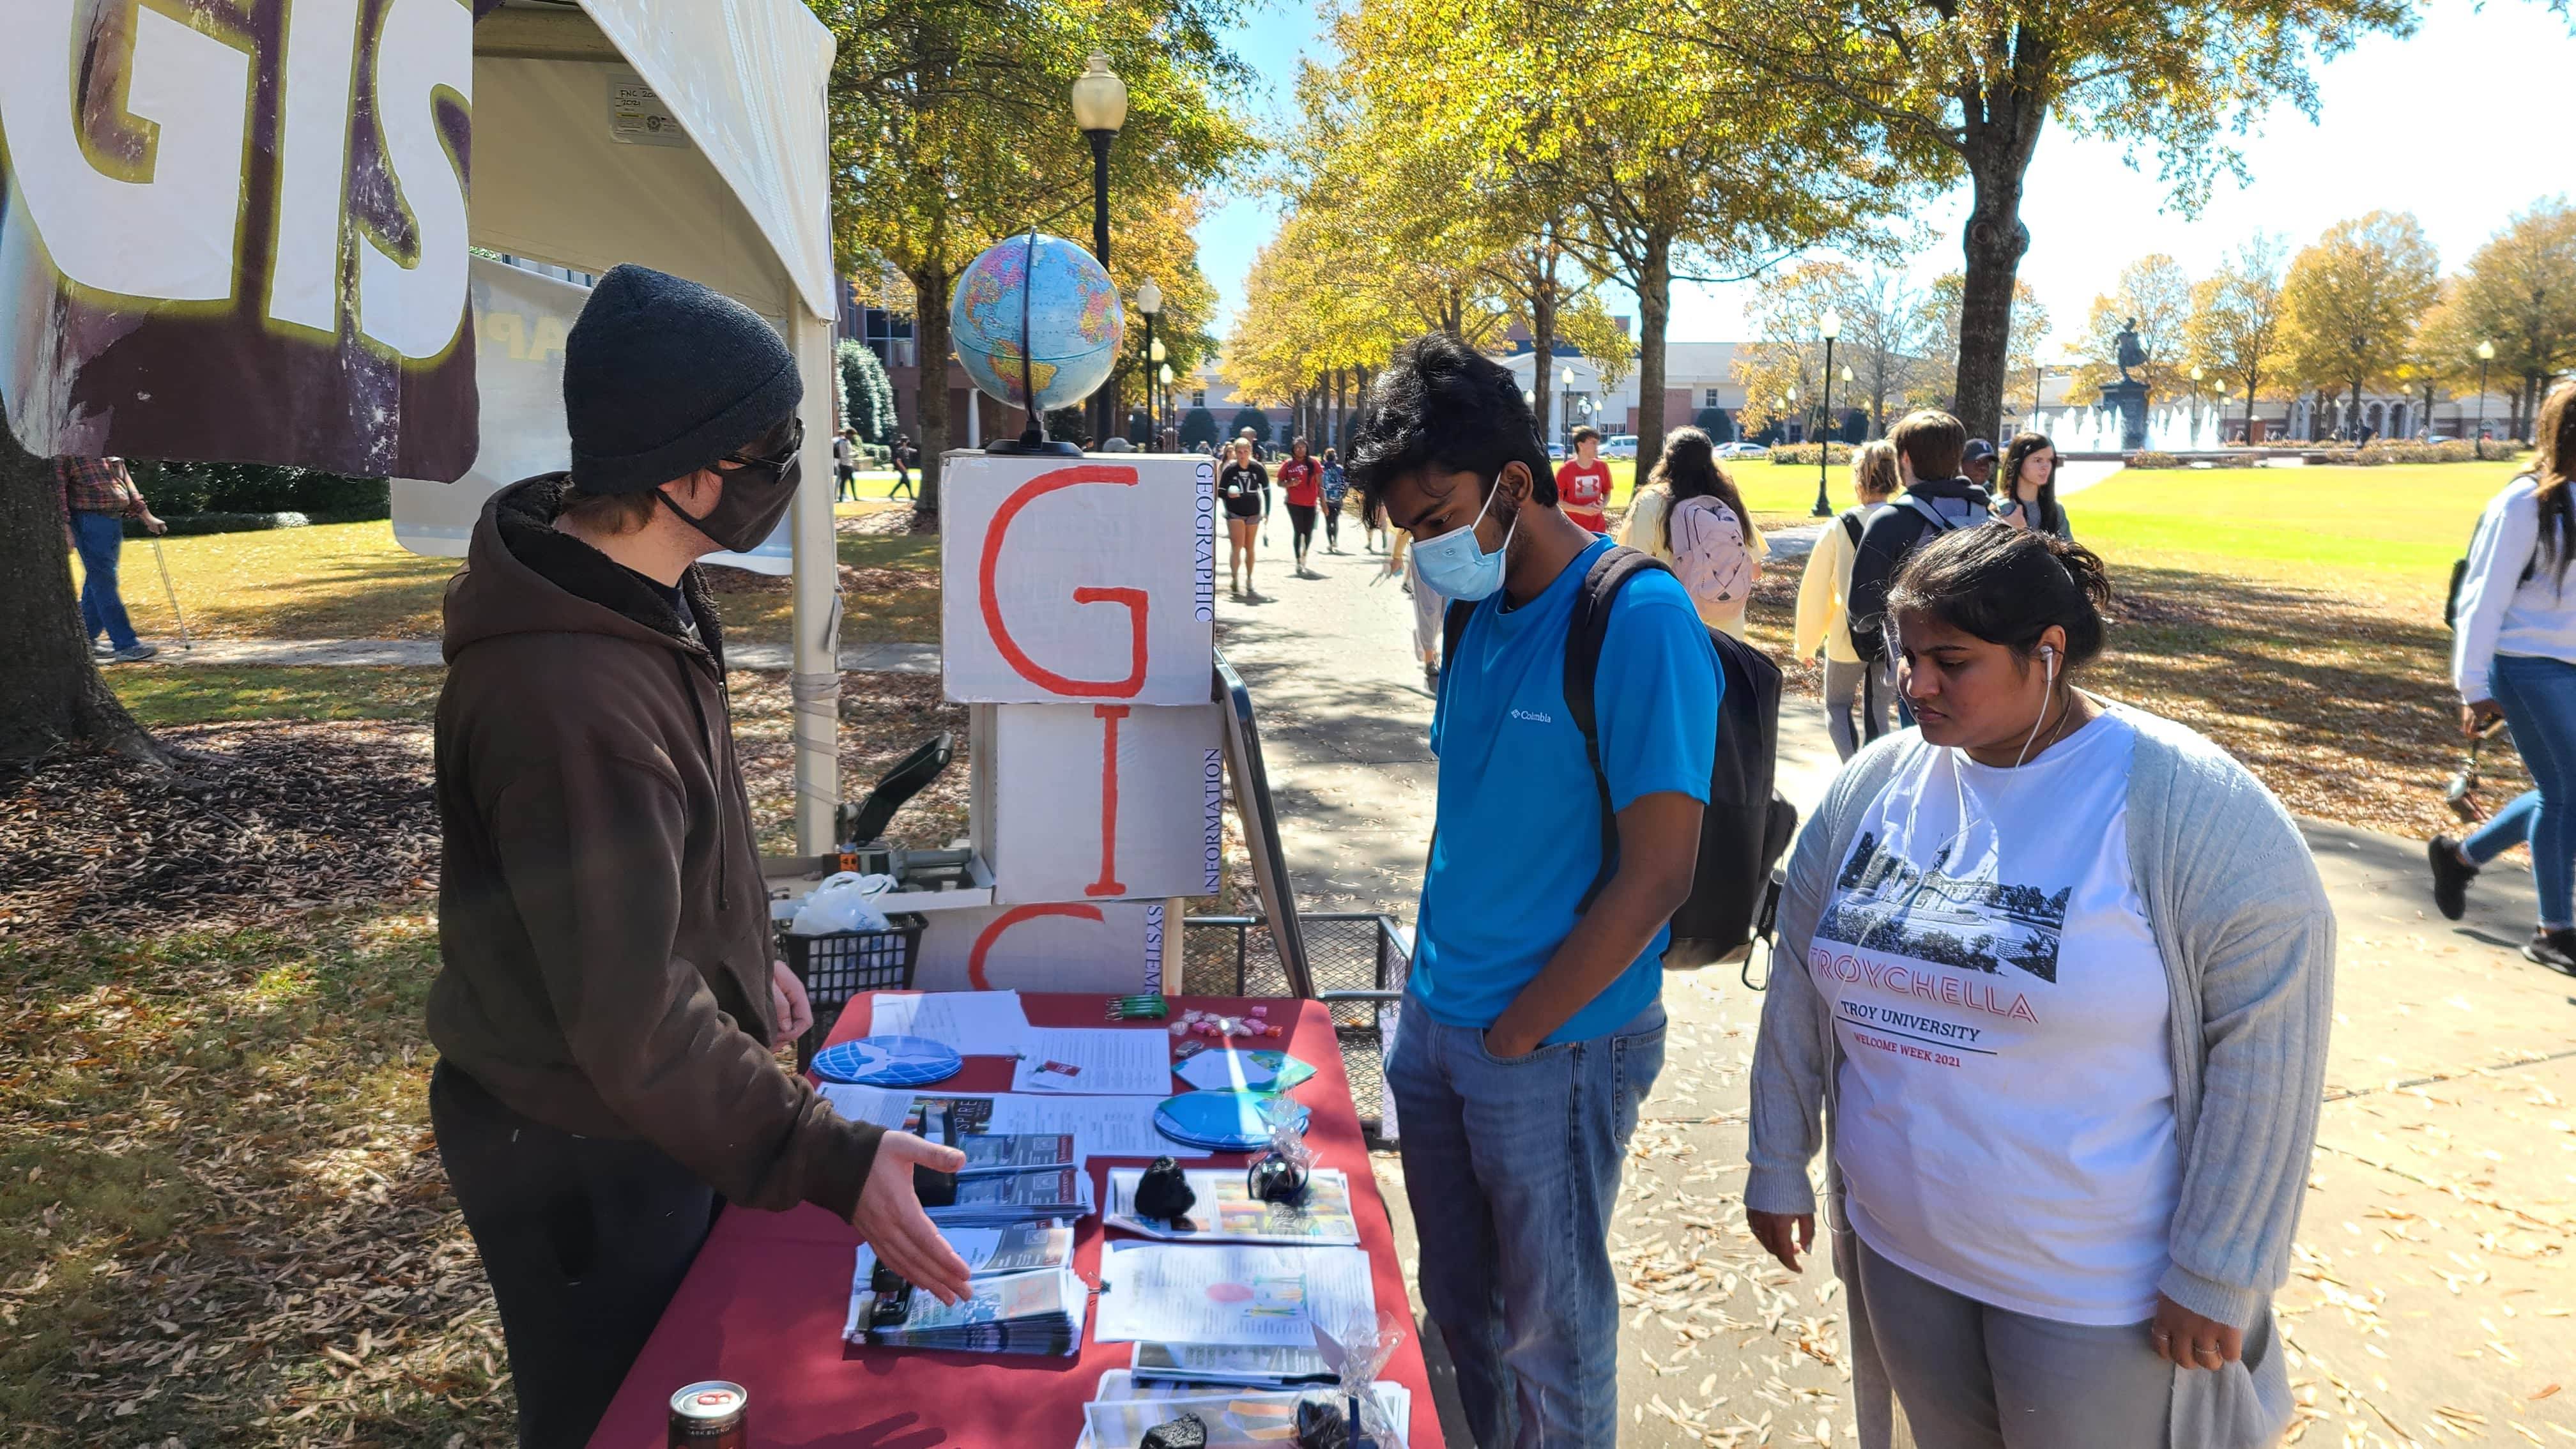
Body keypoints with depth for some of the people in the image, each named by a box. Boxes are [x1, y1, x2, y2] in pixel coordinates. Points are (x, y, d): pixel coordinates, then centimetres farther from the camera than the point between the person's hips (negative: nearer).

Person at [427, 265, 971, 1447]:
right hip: (583, 1159, -9)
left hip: (658, 1124, 9)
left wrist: (743, 956, 19)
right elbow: (632, 1016, -33)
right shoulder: (568, 699, -34)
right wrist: (830, 1161, -34)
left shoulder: (639, 595, -1)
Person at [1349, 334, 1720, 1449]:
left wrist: (1514, 1033, -13)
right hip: (1434, 1020, 7)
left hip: (1555, 1047, -7)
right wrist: (1435, 980, 6)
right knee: (1459, 1305, 21)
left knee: (1550, 1334, 11)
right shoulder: (1479, 611, 4)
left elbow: (1656, 875, -20)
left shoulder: (1639, 623, -19)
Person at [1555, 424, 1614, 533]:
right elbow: (1557, 501, -7)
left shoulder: (1602, 467, 1)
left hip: (1598, 529, 3)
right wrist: (1582, 509, -18)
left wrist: (1603, 505, -9)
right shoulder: (1565, 470, -9)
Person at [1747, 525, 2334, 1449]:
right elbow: (1801, 989, 6)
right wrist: (1778, 1167, 10)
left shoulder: (2190, 807, -16)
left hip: (2097, 1292, -4)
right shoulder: (1873, 786, -2)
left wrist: (2218, 1272, -15)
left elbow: (2267, 1044, -16)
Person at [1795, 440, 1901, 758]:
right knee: (1877, 712, 16)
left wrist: (1806, 642, 7)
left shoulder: (1839, 527, -11)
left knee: (1837, 705, 16)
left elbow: (1815, 589, -5)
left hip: (1848, 637, -2)